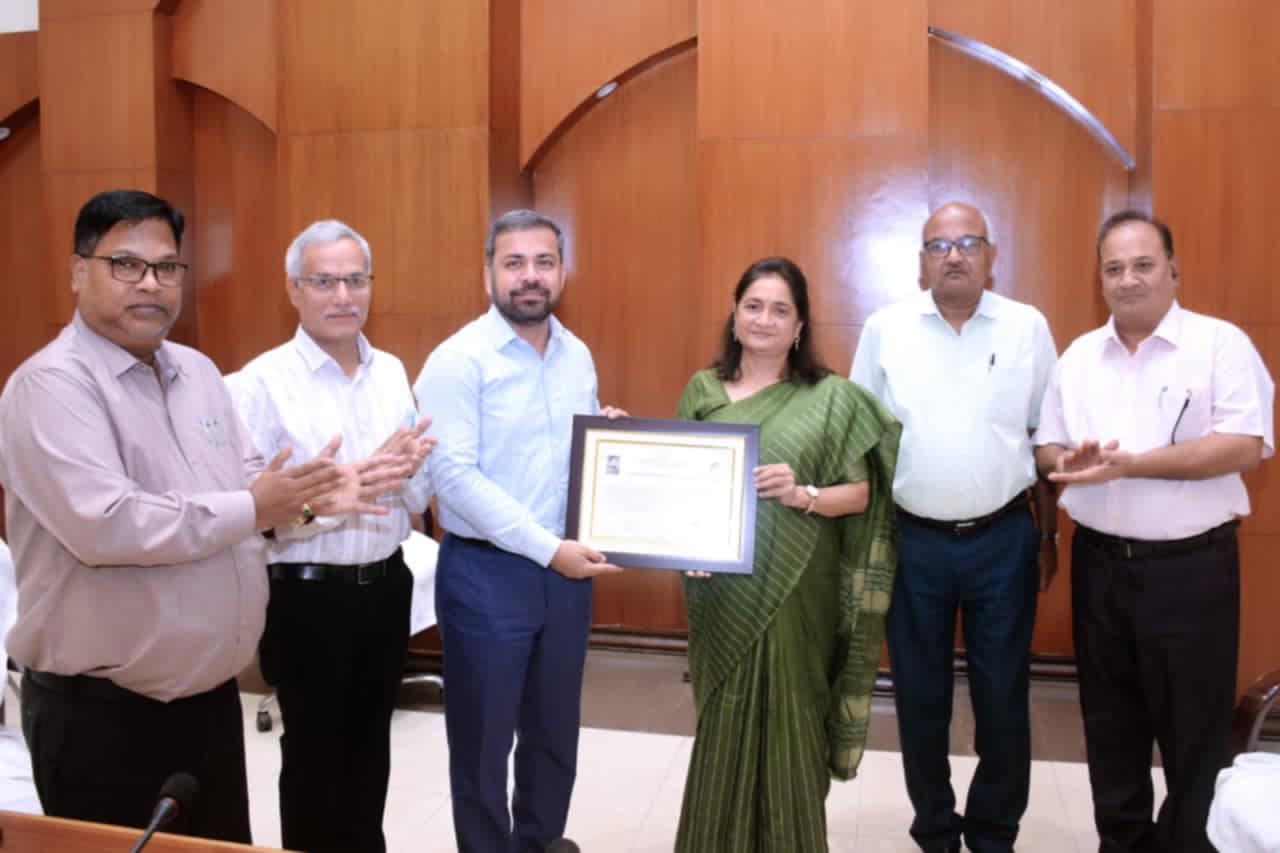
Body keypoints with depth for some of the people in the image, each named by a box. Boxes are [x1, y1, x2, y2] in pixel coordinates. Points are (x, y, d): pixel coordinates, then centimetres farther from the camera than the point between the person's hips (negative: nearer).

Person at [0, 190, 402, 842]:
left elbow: (248, 483, 14)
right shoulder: (53, 383, -16)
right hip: (101, 711, -7)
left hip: (213, 692, 8)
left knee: (224, 847, 21)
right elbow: (103, 524, -28)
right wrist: (250, 511, -21)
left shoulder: (198, 372, 10)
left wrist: (308, 497, -7)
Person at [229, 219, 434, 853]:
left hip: (386, 586, 5)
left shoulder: (392, 372, 5)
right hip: (308, 594, -5)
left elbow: (418, 501, 7)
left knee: (370, 744, 21)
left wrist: (408, 468, -14)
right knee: (314, 752, 12)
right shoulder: (264, 382, -13)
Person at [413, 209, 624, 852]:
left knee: (555, 733, 19)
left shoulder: (577, 356, 8)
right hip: (486, 573, -6)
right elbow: (454, 475, -19)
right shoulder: (459, 359, -12)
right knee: (483, 740, 9)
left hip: (567, 570, 6)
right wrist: (548, 548, -21)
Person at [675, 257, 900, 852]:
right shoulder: (702, 390, 6)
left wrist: (802, 495, -18)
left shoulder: (831, 397, 0)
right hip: (724, 594, 2)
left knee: (787, 723, 4)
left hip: (795, 593, -2)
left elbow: (860, 494, 0)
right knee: (724, 724, 9)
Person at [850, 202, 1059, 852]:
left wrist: (1048, 536, 6)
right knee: (919, 696, 11)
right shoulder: (884, 330, 0)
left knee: (1002, 697, 8)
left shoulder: (1028, 328, 1)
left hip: (1004, 539, 0)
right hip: (913, 540, 0)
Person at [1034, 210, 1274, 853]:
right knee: (1110, 725, 16)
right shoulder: (1079, 355, 9)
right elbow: (1046, 448, 12)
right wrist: (1071, 461, -12)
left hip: (1192, 567, -4)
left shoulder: (1222, 344, -6)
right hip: (1099, 565, 5)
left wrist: (1128, 464, -21)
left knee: (1193, 731, 7)